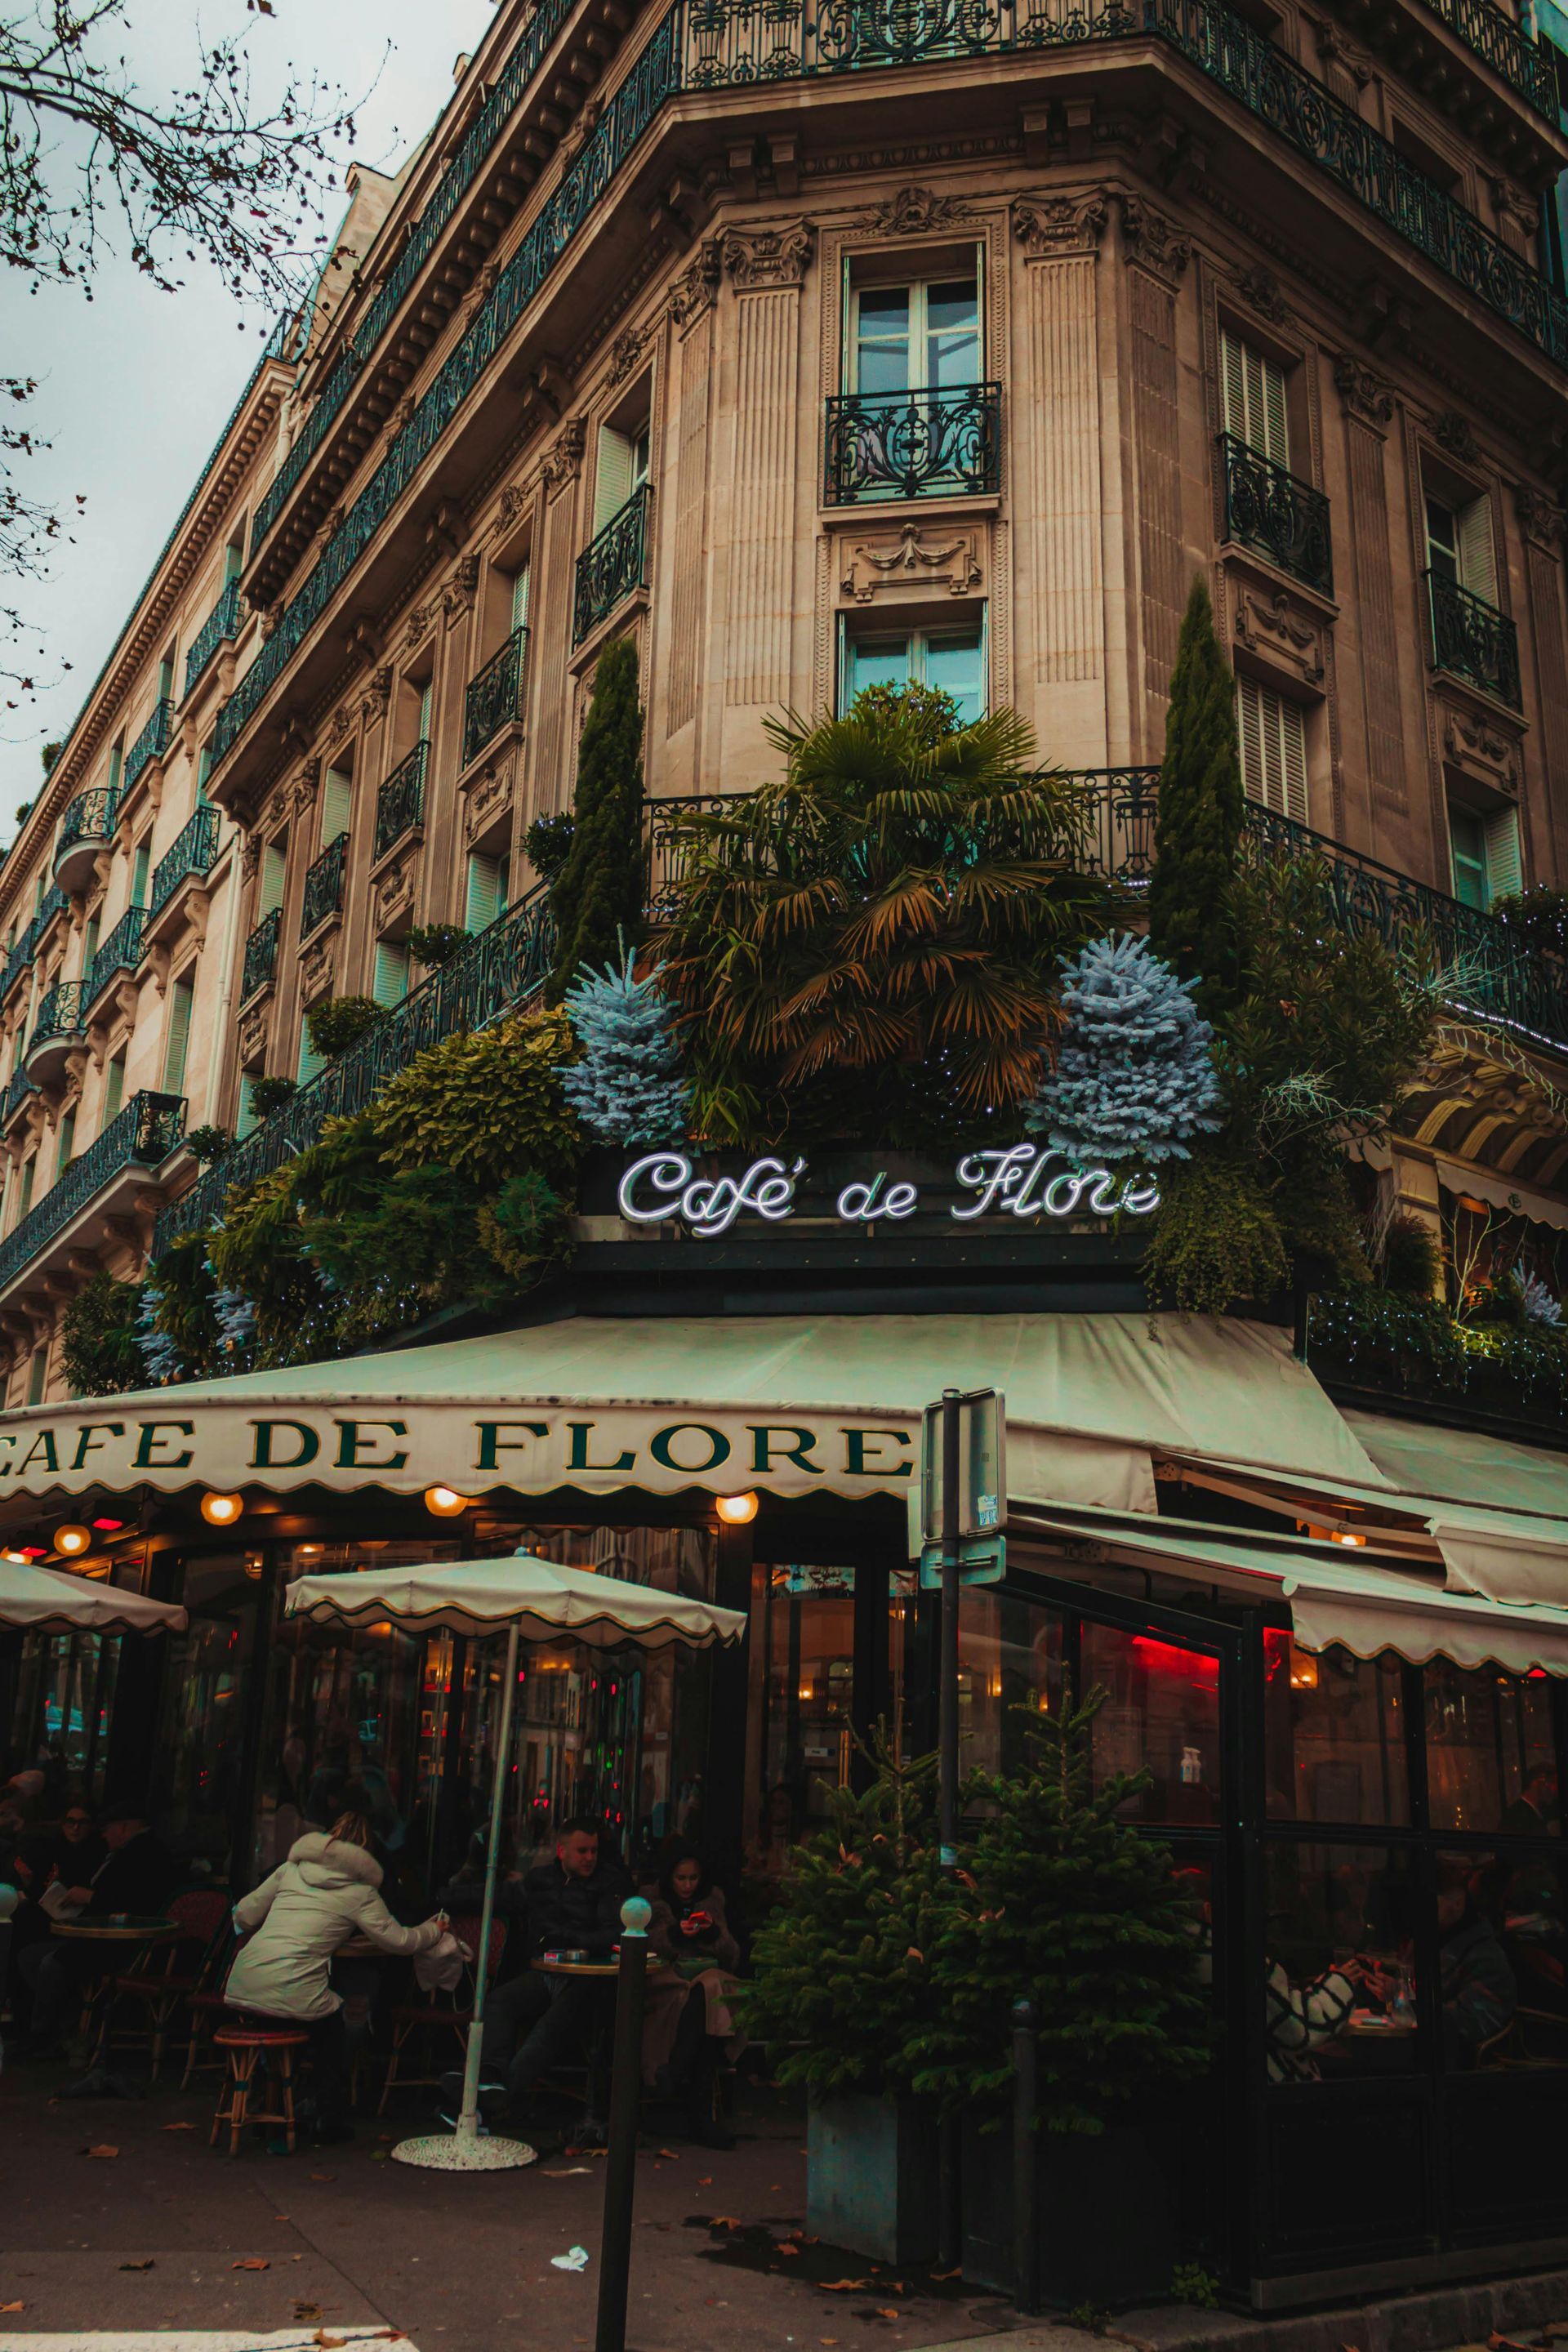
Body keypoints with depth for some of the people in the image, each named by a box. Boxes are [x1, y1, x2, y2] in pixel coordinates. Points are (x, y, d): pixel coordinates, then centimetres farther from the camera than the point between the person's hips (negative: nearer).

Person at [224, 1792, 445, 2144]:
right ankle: (330, 2123, 27)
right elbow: (398, 1940, 8)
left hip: (242, 1987, 4)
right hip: (291, 1995, -4)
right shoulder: (359, 1891, 3)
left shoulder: (291, 1868, 14)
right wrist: (434, 1930, 27)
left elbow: (244, 1916, 18)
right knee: (330, 2023, 24)